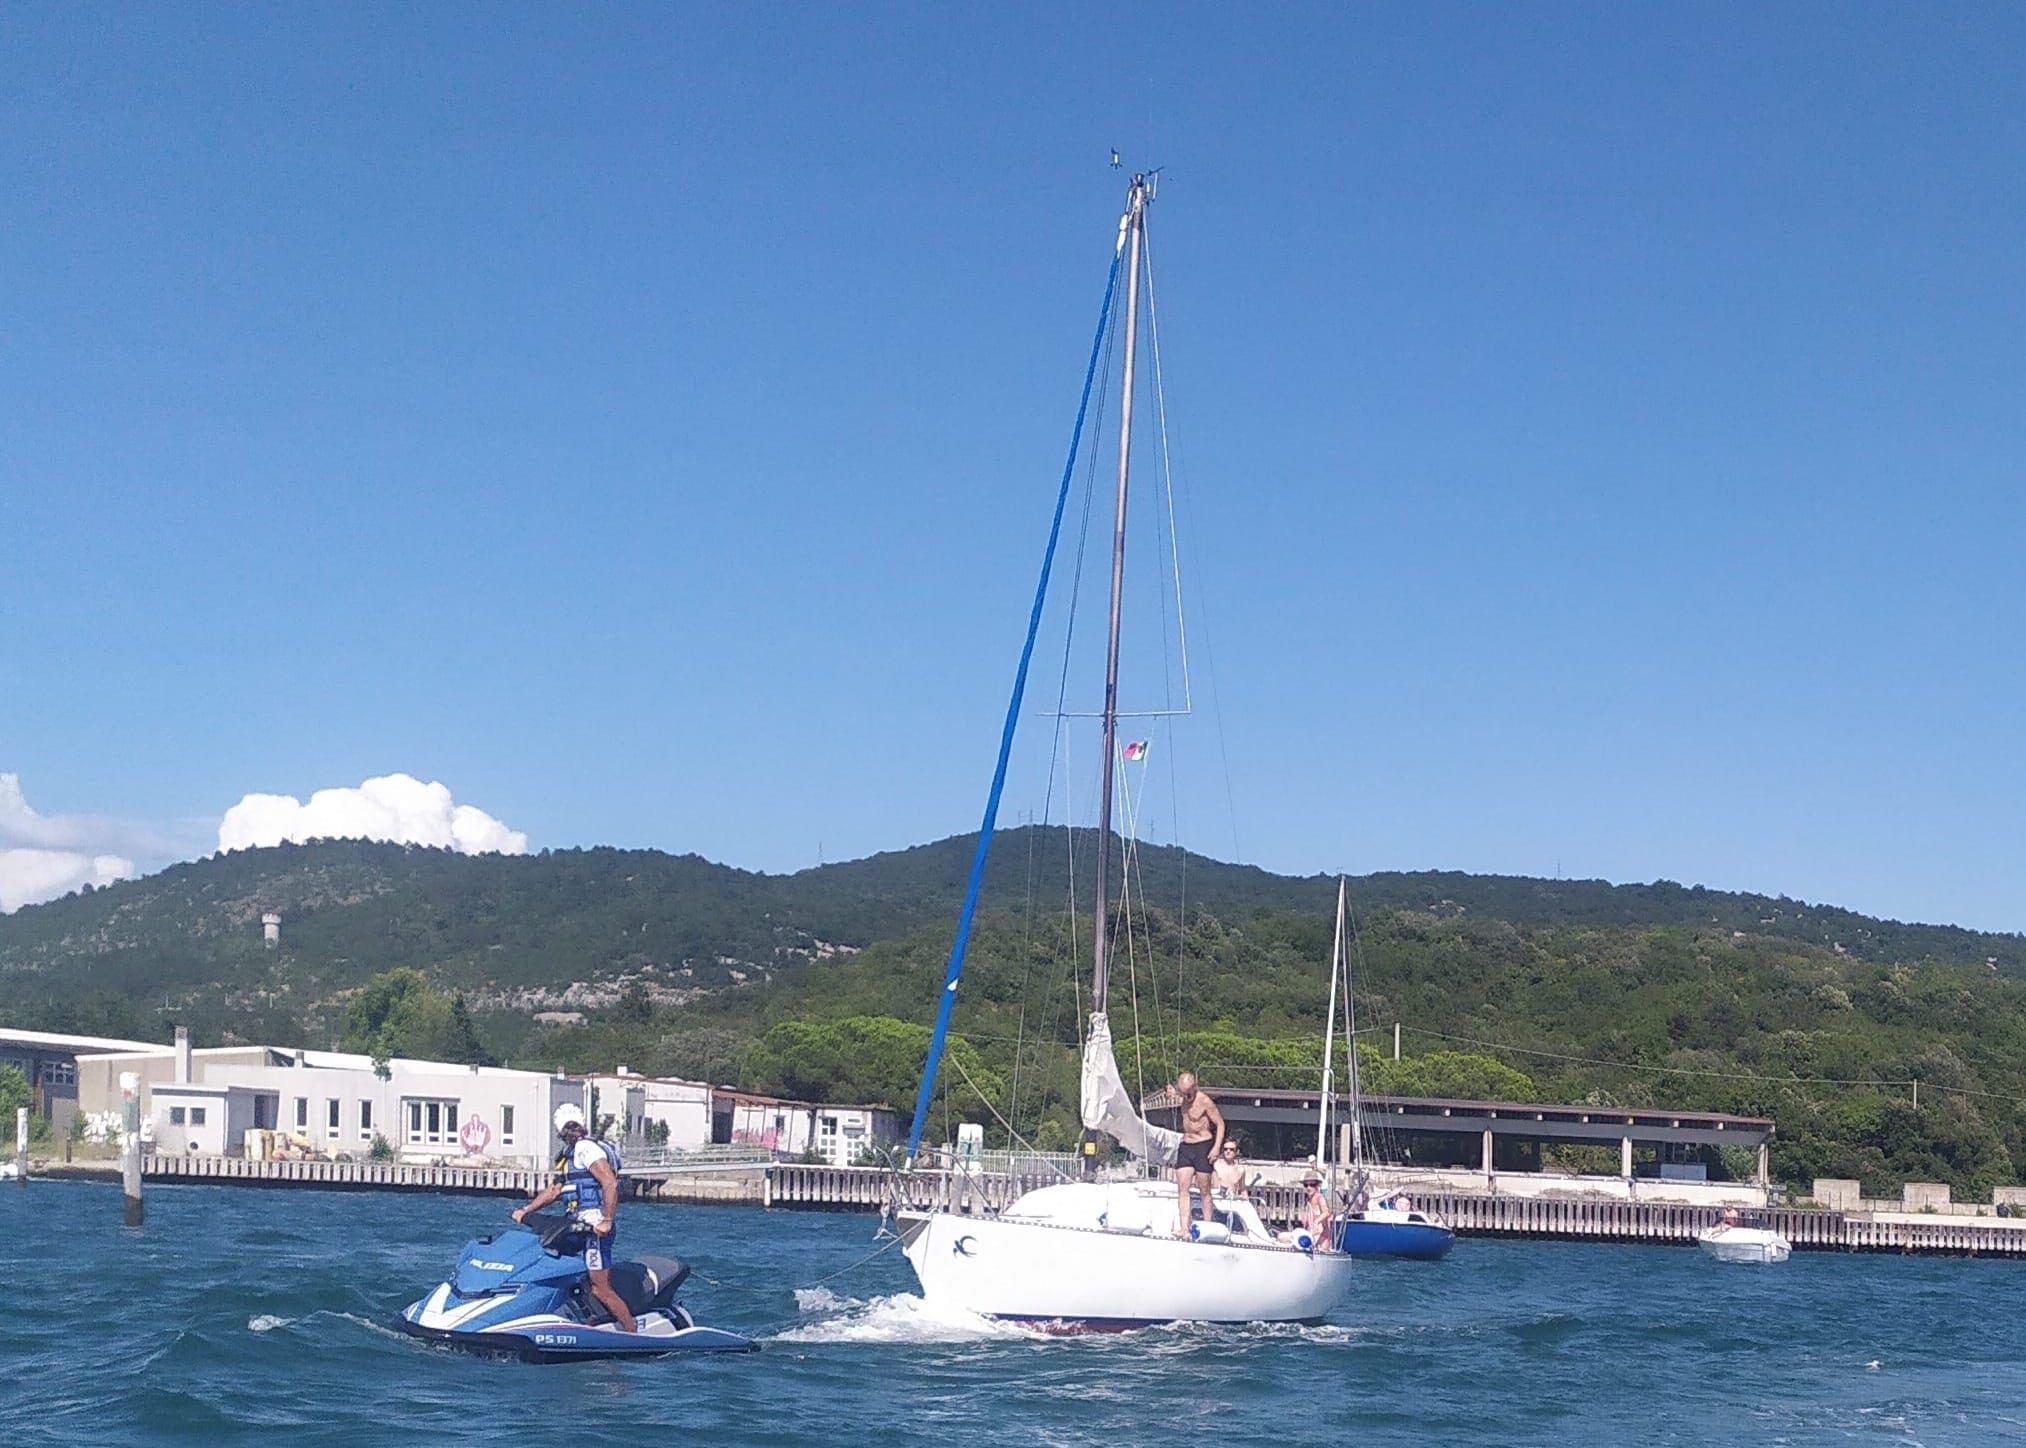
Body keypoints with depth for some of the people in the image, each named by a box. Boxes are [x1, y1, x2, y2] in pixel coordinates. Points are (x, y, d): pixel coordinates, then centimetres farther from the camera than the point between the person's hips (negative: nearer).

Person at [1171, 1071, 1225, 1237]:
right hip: (1185, 1145, 7)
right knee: (1182, 1188, -5)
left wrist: (1217, 1147, -20)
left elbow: (1220, 1123, -13)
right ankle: (1184, 1228, -10)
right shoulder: (1183, 1099, 7)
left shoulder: (1204, 1101, -15)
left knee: (1205, 1190, 0)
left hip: (1203, 1146, -7)